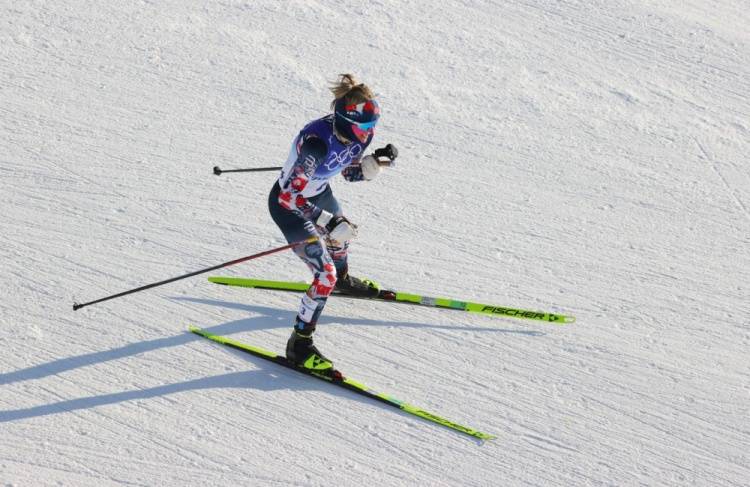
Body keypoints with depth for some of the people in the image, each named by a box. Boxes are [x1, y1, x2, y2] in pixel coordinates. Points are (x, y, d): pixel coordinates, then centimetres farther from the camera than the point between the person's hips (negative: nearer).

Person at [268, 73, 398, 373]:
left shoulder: (358, 134, -16)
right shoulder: (318, 142, -40)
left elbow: (351, 174, 1)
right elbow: (290, 196, -39)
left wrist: (378, 161, -19)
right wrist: (329, 222, -41)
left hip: (319, 194, 9)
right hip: (289, 205, -8)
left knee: (342, 235, 35)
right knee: (325, 275, -13)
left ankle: (343, 280, 70)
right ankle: (299, 345, 1)